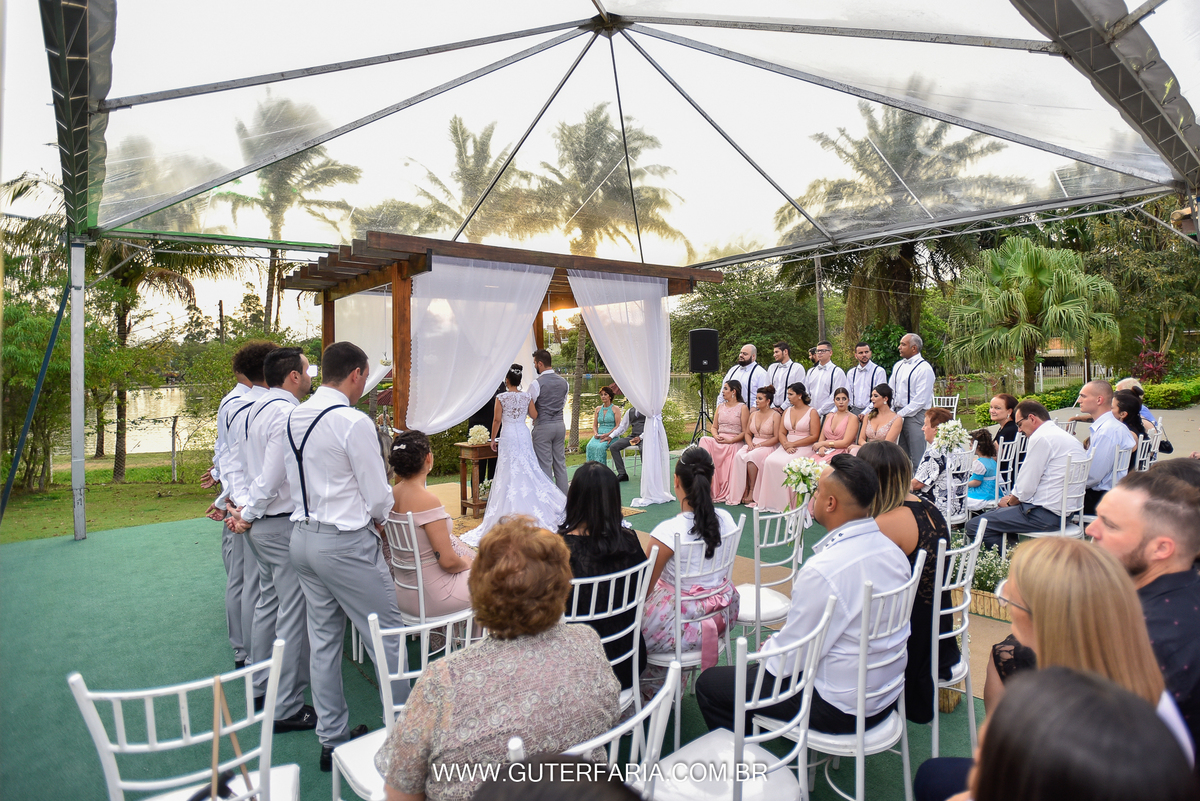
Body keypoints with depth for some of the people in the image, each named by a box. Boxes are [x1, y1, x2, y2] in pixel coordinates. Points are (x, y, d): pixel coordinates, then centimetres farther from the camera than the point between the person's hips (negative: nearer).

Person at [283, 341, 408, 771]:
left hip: (303, 536, 8)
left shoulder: (293, 417, 5)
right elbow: (379, 497, -15)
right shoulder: (354, 422, -19)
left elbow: (296, 481, 14)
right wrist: (379, 517, 8)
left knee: (323, 640, 16)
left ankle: (332, 739, 29)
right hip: (346, 543, -8)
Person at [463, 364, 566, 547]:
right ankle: (531, 508, 13)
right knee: (528, 469, 10)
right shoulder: (527, 397, 1)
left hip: (508, 436, -3)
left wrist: (493, 439, 2)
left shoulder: (501, 397, -8)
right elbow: (535, 415, 2)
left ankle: (511, 510, 4)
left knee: (510, 472, 1)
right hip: (524, 435, 3)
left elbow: (497, 420, -7)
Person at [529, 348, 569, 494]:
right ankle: (563, 497, 17)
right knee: (560, 463, 12)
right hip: (560, 425, 6)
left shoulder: (537, 383, -15)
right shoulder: (563, 381, 6)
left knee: (545, 465, 1)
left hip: (543, 426, -6)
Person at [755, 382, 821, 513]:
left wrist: (793, 444, -13)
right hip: (787, 446, 5)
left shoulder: (812, 412, 0)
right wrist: (786, 445, -10)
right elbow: (781, 433, 11)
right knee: (770, 461, -23)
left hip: (805, 447, -5)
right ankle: (771, 501, -18)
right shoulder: (787, 411, 17)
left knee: (785, 463, -32)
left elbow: (814, 437, -8)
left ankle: (786, 503, -20)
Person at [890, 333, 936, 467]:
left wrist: (901, 414, -15)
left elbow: (921, 400, -15)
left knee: (916, 457, -4)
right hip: (897, 414, 7)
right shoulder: (898, 366, 14)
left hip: (915, 415, -7)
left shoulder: (924, 368, -10)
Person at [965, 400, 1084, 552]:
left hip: (1045, 515, -11)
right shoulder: (1067, 437, 16)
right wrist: (1013, 498, 15)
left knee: (974, 526, -12)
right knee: (996, 512, 27)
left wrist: (1010, 501, 4)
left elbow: (1025, 487, -15)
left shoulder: (1041, 438, -16)